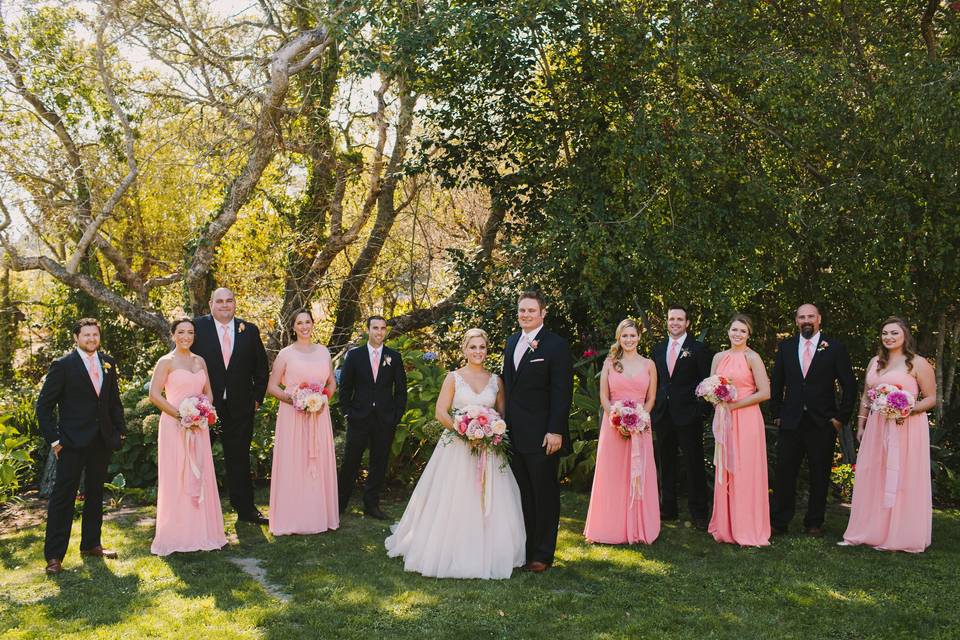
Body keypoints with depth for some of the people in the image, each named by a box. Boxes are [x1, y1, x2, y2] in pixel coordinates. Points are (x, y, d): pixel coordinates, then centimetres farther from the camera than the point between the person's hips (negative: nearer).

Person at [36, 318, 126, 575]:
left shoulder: (108, 363, 8)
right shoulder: (63, 366, -6)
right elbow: (44, 405, -5)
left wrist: (120, 430, 7)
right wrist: (53, 439, -10)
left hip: (102, 441, 5)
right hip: (73, 442, -5)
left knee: (95, 494, 14)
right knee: (63, 497, -3)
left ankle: (91, 544, 27)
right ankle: (54, 555, 2)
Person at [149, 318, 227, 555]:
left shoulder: (200, 361, 12)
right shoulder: (166, 362, -4)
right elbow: (154, 395, -10)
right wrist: (179, 415, -14)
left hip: (198, 426, 5)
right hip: (174, 426, -5)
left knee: (200, 478, 8)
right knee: (176, 479, -2)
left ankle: (201, 531, 17)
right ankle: (175, 535, 7)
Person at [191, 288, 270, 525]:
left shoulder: (249, 330, 5)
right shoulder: (197, 327, -4)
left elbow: (261, 367, 12)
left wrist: (257, 397, 7)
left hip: (240, 407, 2)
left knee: (240, 458, 11)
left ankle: (245, 509, 21)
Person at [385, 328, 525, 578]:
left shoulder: (496, 380, 8)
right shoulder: (454, 377, 1)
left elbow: (503, 413, 12)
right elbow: (441, 412, -4)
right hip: (457, 447, -2)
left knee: (489, 503, 3)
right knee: (454, 501, -2)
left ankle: (486, 555, 17)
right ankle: (453, 554, 11)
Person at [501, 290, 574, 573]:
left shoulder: (556, 345, -10)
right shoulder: (512, 342, 12)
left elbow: (562, 392, -14)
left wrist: (555, 431, -19)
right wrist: (504, 423, 12)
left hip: (542, 436, -6)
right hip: (514, 433, 7)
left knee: (544, 495, 5)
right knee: (522, 494, 13)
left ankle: (543, 553, 15)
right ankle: (524, 547, 23)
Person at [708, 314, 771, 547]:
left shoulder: (752, 358, -6)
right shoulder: (719, 357, 10)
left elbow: (764, 393, -11)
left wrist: (734, 405, -12)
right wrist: (719, 402, -5)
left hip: (746, 420, -5)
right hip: (723, 420, 5)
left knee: (746, 473, -1)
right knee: (725, 473, 7)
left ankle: (748, 531, 8)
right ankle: (726, 527, 16)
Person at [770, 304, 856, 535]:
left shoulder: (835, 348, 0)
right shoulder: (786, 347, 8)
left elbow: (849, 385, 1)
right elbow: (777, 383, 13)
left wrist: (841, 417, -3)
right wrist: (776, 414, 7)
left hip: (822, 423, -2)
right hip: (790, 421, 2)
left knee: (820, 475, 7)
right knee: (784, 473, 2)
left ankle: (814, 523, 18)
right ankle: (779, 522, 10)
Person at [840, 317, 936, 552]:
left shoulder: (918, 363, -4)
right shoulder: (875, 362, 13)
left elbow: (931, 399, -5)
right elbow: (865, 396, 18)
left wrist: (909, 409, -20)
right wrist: (860, 426, 14)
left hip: (906, 428, -5)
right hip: (876, 427, 6)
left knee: (902, 480, -1)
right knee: (872, 478, 6)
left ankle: (900, 537, 10)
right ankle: (871, 532, 15)